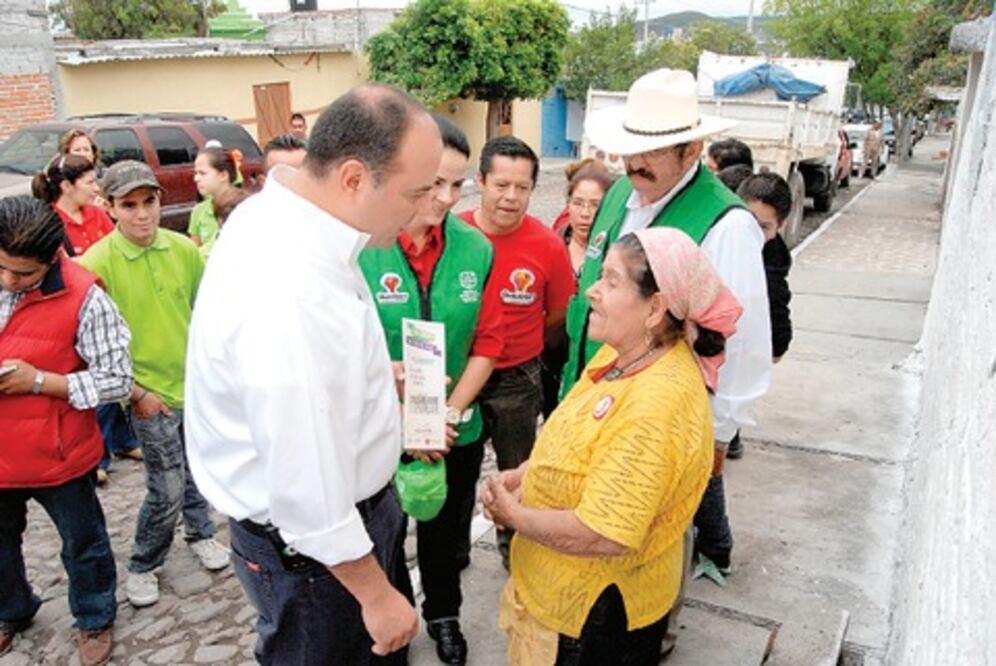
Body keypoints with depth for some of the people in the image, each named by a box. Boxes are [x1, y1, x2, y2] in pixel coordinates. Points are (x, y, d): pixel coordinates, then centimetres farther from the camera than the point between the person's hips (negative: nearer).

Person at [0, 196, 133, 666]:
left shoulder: (82, 298, -22)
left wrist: (38, 381, -25)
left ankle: (95, 621, 43)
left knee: (83, 545, 18)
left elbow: (118, 380, -19)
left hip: (57, 455, -4)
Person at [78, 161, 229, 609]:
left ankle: (200, 534, 44)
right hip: (149, 393, -4)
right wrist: (134, 392, -13)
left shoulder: (183, 248, -3)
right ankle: (142, 566, 26)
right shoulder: (97, 262, -15)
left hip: (196, 383, 4)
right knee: (168, 489, 1)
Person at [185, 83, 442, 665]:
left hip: (346, 494, 9)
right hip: (310, 541, -9)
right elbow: (307, 488, -30)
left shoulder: (275, 210, -5)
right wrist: (376, 593, -17)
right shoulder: (289, 295, -37)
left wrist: (377, 377, 8)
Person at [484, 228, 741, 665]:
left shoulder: (656, 406, -33)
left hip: (596, 611, -8)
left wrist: (513, 516, -17)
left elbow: (600, 537, -32)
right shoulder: (624, 352, -4)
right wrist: (522, 475, -3)